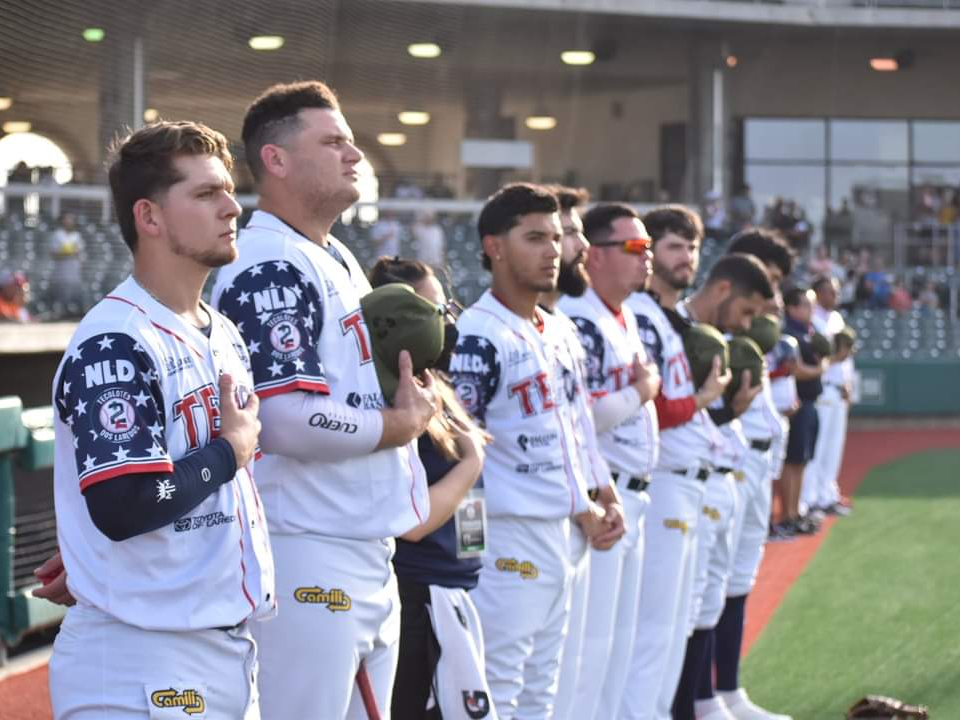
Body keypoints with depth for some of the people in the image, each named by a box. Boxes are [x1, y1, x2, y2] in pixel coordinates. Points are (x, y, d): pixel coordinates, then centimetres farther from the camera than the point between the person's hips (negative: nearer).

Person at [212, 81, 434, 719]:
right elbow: (290, 420, -25)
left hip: (372, 551, 10)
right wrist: (403, 423, -11)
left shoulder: (342, 262, 17)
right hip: (307, 558, -10)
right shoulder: (271, 267, -15)